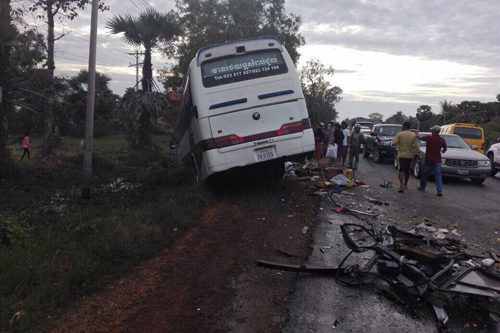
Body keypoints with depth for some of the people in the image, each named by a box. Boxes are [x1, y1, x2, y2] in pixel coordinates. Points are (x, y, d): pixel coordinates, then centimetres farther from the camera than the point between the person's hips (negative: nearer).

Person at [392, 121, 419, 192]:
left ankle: (401, 185, -25)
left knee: (401, 170, -8)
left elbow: (394, 143, -13)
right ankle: (405, 184, 29)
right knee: (407, 171, 17)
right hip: (410, 155, 4)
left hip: (401, 155, -4)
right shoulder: (414, 135, 1)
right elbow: (416, 146, -4)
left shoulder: (399, 134, -8)